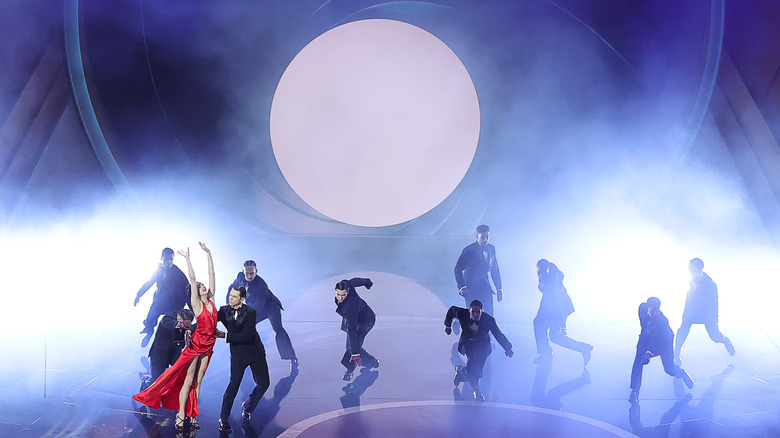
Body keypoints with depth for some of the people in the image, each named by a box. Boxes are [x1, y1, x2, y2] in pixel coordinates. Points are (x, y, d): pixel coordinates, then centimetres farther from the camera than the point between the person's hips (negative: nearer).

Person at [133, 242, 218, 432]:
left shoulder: (211, 300, 3)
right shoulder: (197, 304, -9)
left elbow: (212, 274, 3)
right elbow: (192, 279, -16)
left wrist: (208, 253, 3)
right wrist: (187, 258, -17)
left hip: (208, 346, 5)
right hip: (196, 344, -5)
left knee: (198, 381, 12)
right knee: (188, 380, 2)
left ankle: (192, 415, 19)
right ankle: (180, 415, 12)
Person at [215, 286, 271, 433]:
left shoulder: (250, 312, -15)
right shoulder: (224, 311, -3)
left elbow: (246, 336, -21)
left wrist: (225, 336, -24)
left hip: (255, 351, 0)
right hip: (238, 352, 0)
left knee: (264, 383, 2)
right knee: (234, 383, -12)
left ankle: (247, 406, 29)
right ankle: (223, 418, 5)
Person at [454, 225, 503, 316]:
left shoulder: (492, 249, 8)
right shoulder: (469, 250, -9)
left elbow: (495, 270, 17)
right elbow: (458, 270, -9)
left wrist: (499, 288, 12)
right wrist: (462, 287, -20)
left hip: (485, 288, 5)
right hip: (471, 289, -5)